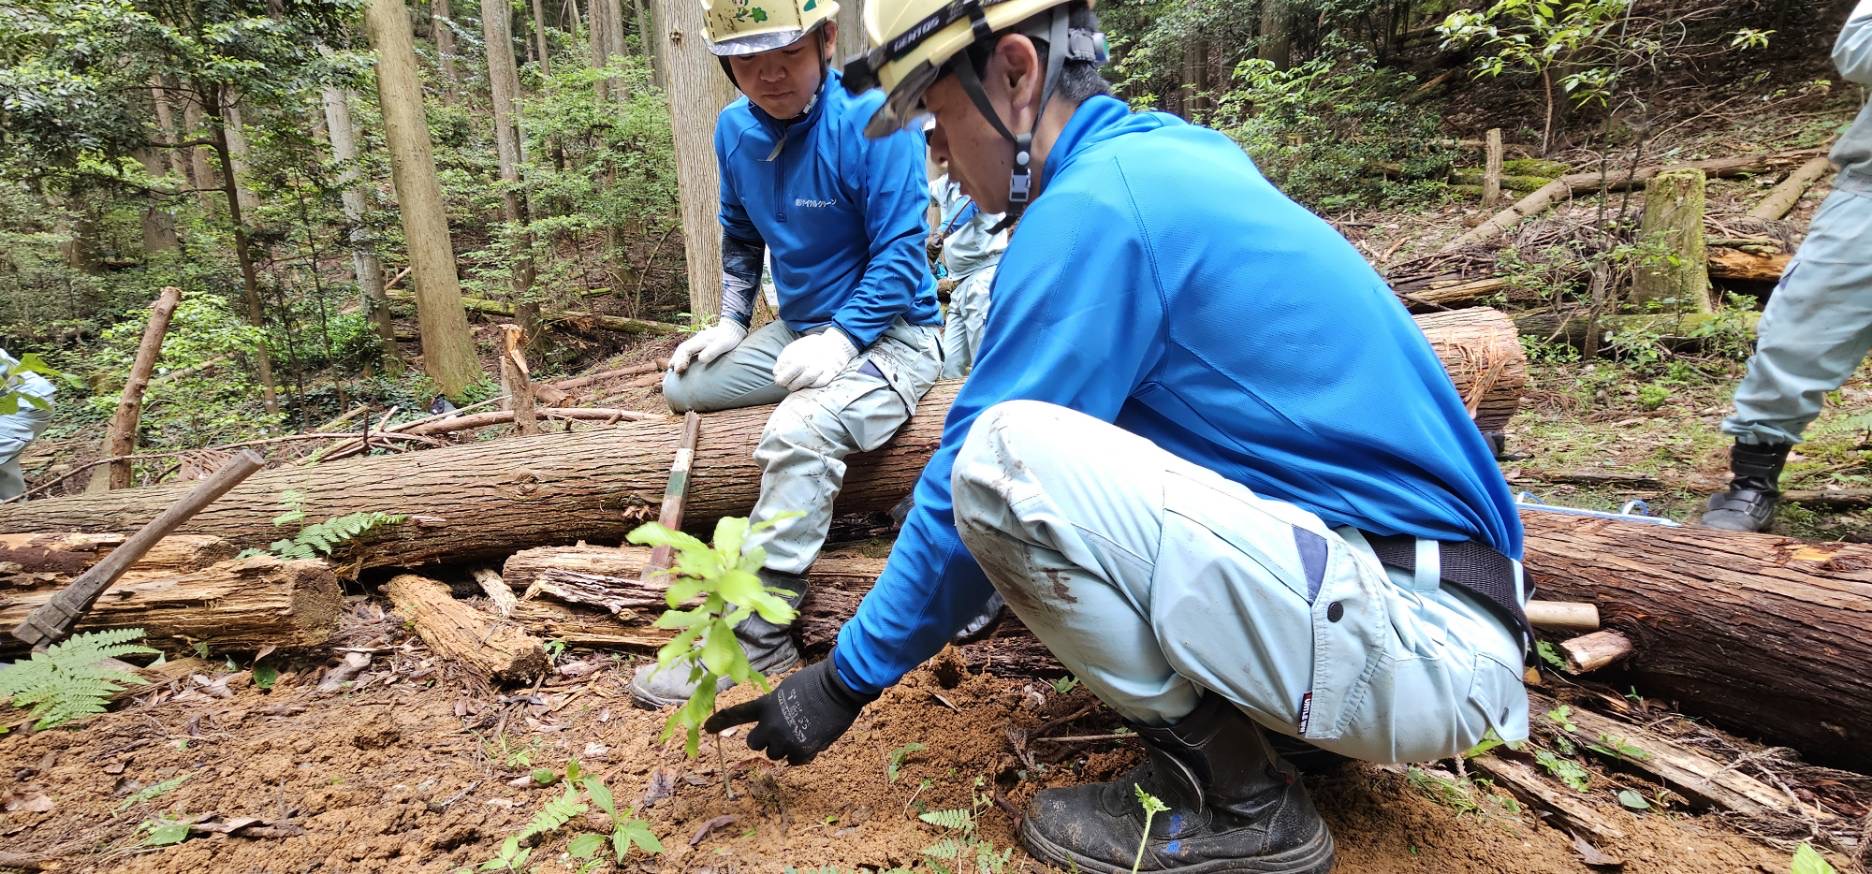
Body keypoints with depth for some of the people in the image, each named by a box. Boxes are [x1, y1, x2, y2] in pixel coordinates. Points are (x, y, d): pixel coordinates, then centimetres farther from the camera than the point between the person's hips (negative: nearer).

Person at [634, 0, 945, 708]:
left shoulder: (872, 123, -17)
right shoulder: (734, 130, 4)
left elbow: (899, 254, -18)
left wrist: (841, 338, -29)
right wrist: (731, 322, 6)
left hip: (887, 333, -8)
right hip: (797, 328, 8)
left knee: (799, 432, -33)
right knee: (683, 386, 8)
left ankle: (756, 638, -23)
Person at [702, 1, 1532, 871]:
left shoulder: (1091, 206, -17)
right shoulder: (1164, 150, 11)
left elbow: (970, 485, -13)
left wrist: (845, 679, 0)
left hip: (1418, 648, -9)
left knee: (1005, 458, -23)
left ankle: (1232, 796, -6)